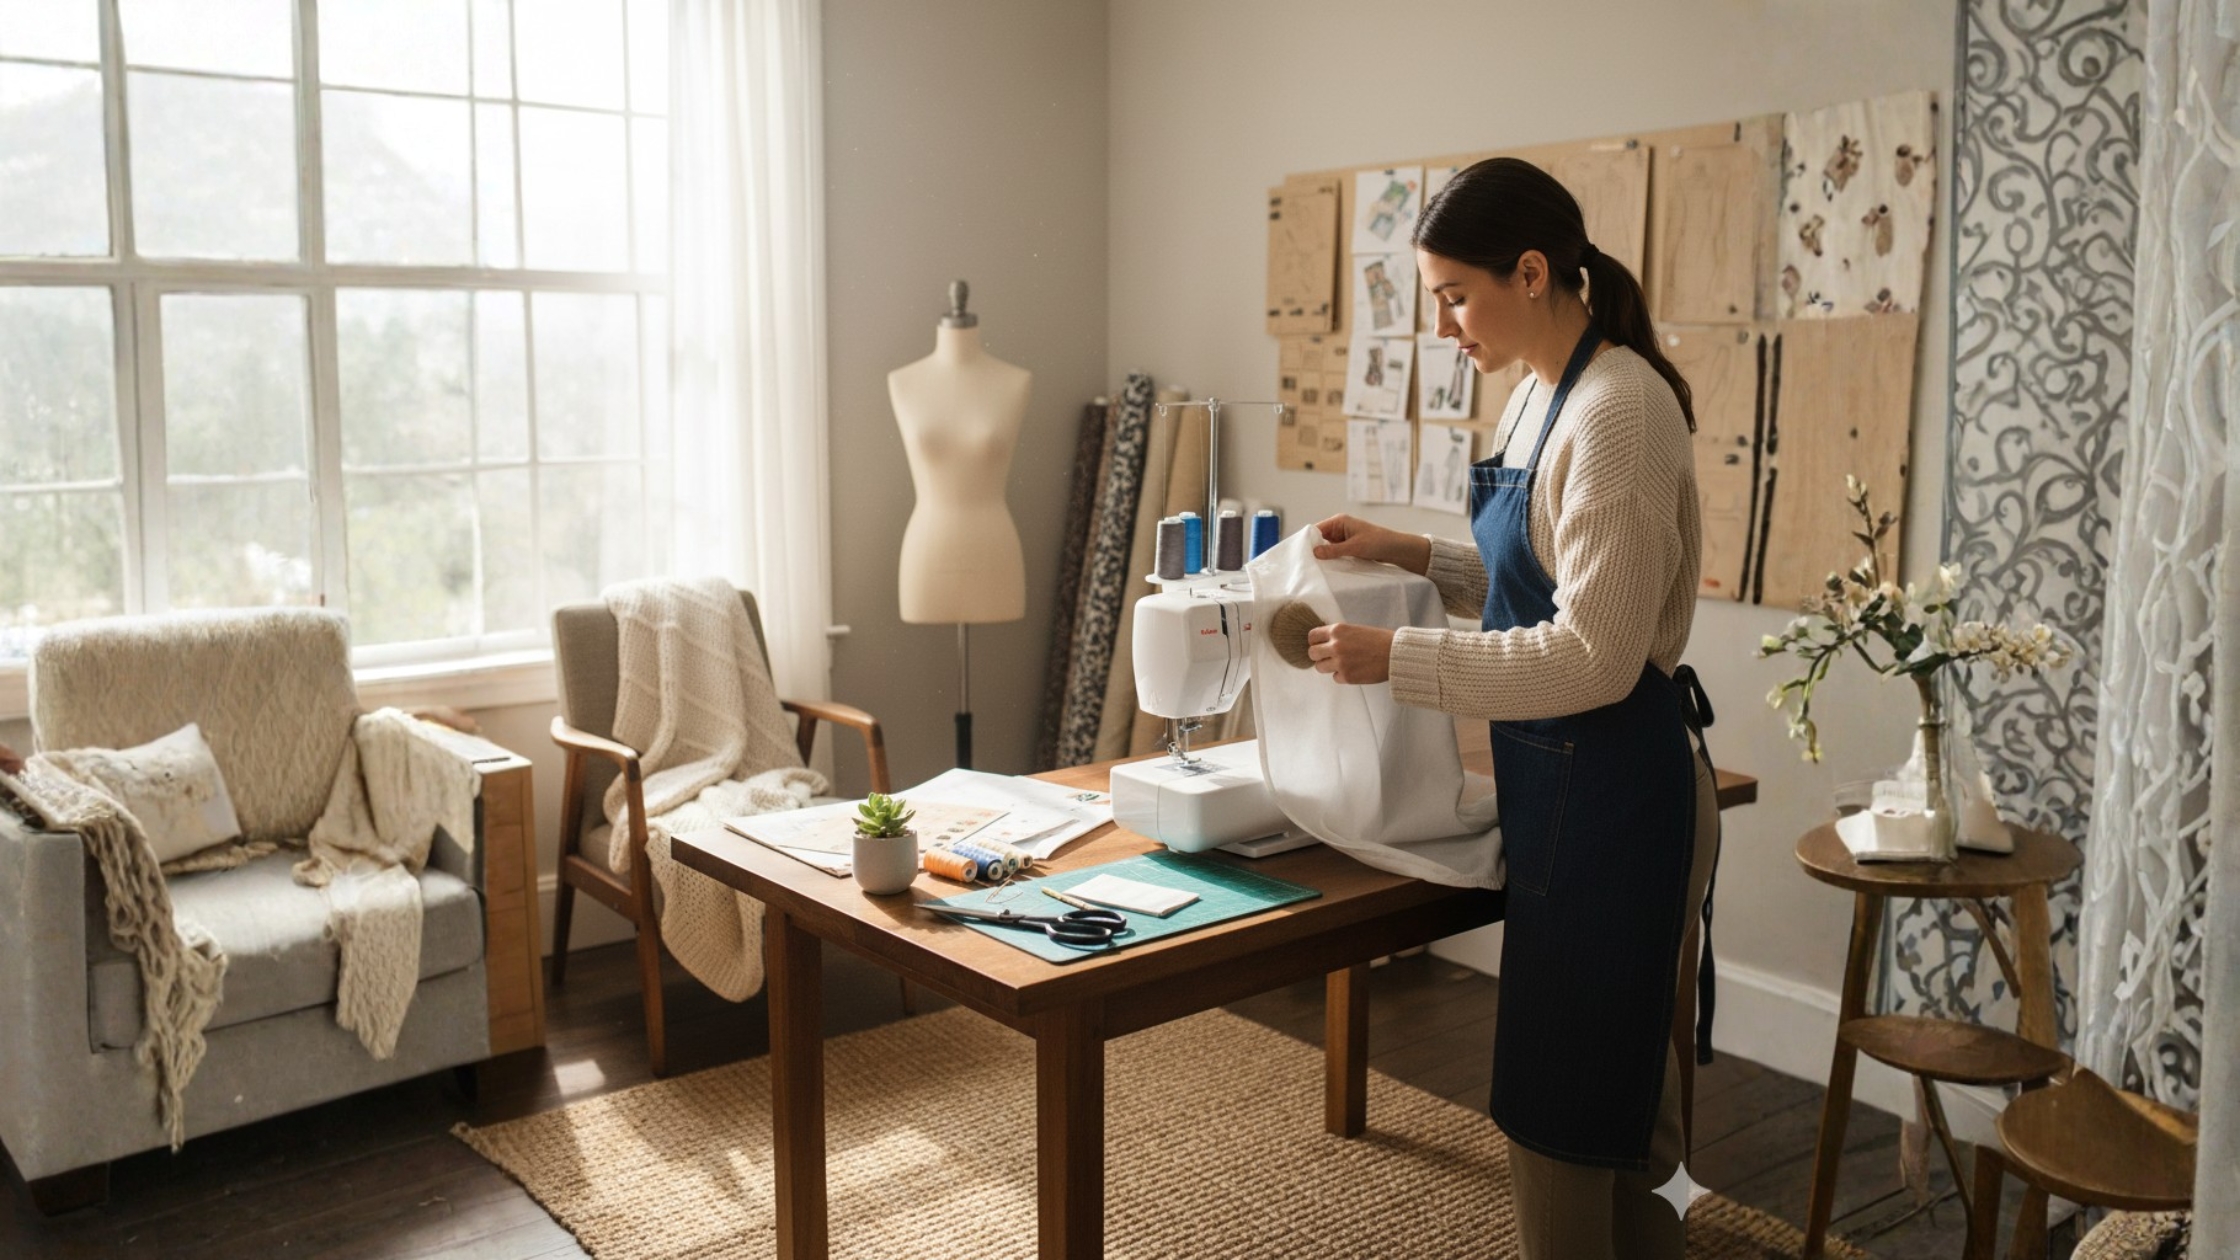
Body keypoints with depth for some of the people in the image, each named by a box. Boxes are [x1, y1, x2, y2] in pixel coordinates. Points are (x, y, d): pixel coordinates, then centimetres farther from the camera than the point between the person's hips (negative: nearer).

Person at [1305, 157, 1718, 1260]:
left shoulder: (1618, 412, -20)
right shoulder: (1542, 396, 9)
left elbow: (1594, 656, -24)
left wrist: (1396, 657, -22)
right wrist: (1416, 555, 5)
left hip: (1610, 793, -10)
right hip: (1569, 784, 10)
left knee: (1559, 1112, 4)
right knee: (1618, 1098, 22)